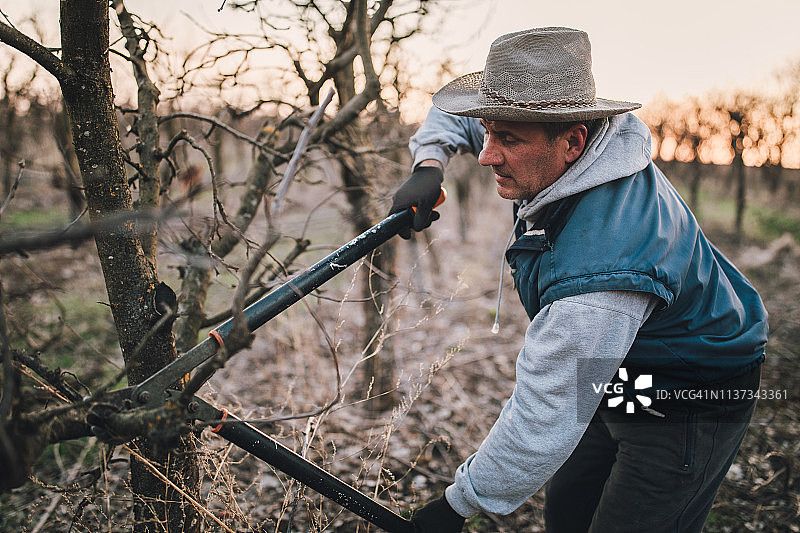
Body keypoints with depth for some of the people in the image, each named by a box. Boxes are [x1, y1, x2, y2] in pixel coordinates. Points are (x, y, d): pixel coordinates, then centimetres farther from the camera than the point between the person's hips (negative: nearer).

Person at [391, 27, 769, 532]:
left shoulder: (599, 276, -43)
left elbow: (541, 424, -35)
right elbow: (454, 108, 2)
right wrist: (430, 165, -18)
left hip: (686, 410, -8)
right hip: (620, 379, 9)